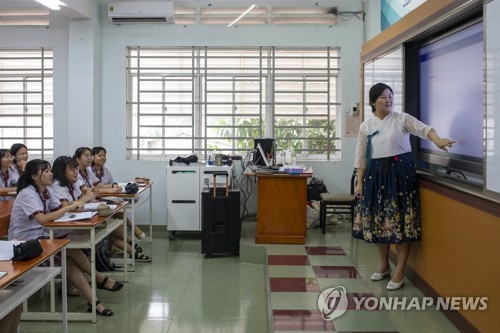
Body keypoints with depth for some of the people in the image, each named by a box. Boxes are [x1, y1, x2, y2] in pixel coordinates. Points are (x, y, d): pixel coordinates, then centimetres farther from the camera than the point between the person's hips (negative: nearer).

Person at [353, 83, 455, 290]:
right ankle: (384, 265, 26)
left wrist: (438, 141, -38)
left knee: (402, 220, -4)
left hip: (401, 172, -2)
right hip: (377, 174, 3)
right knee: (378, 220, 6)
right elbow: (361, 156, 7)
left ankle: (399, 273, 5)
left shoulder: (402, 119, -1)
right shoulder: (366, 126, 6)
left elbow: (422, 128, -18)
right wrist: (359, 182, 2)